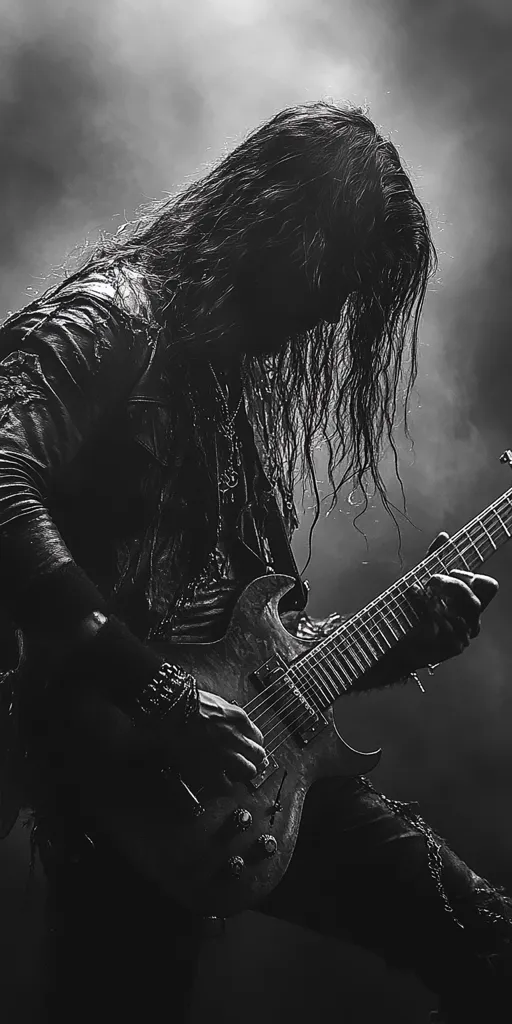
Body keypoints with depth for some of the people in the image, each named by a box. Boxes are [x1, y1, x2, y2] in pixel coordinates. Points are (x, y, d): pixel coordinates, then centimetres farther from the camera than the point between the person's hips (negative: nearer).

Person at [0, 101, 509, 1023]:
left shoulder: (242, 382, 19)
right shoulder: (111, 319, -7)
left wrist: (399, 638, 5)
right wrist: (160, 696, -25)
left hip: (243, 763, 8)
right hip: (121, 771, -7)